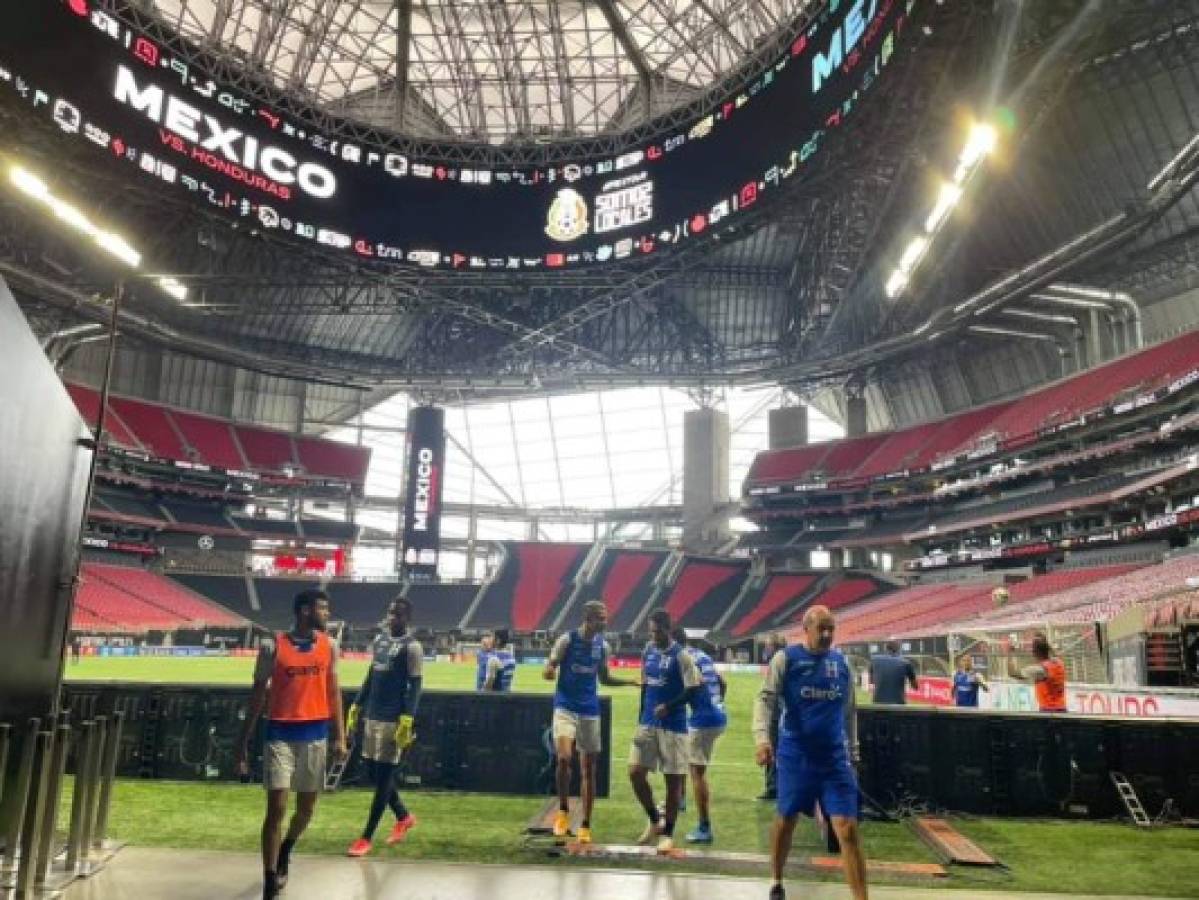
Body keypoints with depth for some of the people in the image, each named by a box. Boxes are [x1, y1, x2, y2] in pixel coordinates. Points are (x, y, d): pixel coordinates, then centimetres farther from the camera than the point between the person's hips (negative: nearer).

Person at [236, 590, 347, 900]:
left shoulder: (329, 645, 2)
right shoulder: (272, 647, -7)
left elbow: (333, 691, 7)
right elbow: (258, 694, 0)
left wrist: (339, 736, 3)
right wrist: (244, 741, 0)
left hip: (315, 735, 3)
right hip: (281, 734, -3)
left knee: (306, 808, 13)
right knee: (277, 809, -5)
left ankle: (286, 849, 44)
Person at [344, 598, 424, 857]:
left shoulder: (412, 647, -10)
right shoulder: (379, 640, 13)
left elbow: (414, 686, -14)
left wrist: (407, 720, -22)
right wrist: (356, 706, 16)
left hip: (393, 720, -8)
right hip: (372, 716, 8)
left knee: (383, 777, -1)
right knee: (374, 773, 14)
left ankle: (366, 838, 7)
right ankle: (404, 817, 32)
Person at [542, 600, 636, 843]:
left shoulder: (603, 646, 2)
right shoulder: (567, 640, -9)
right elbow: (547, 671, -5)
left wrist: (632, 682, 3)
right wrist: (550, 671, -30)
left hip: (590, 710, 4)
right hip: (565, 707, -4)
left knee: (588, 769, 6)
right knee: (564, 758, -23)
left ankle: (585, 826, 17)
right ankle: (563, 811, 1)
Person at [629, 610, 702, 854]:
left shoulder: (681, 656, -12)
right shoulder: (648, 651, 7)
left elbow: (694, 689, -15)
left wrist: (669, 706, -23)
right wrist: (640, 718, 16)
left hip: (673, 726, -6)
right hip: (647, 723, 6)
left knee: (673, 779, 3)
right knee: (635, 773, 0)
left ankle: (668, 833, 17)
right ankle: (655, 820, 21)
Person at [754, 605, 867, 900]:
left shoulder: (841, 663, 6)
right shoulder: (786, 658, -6)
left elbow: (849, 710, 16)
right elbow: (766, 699, -12)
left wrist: (853, 751, 16)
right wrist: (762, 738, -25)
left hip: (835, 757, 2)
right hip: (795, 756, -2)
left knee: (848, 830, -4)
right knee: (785, 820, 13)